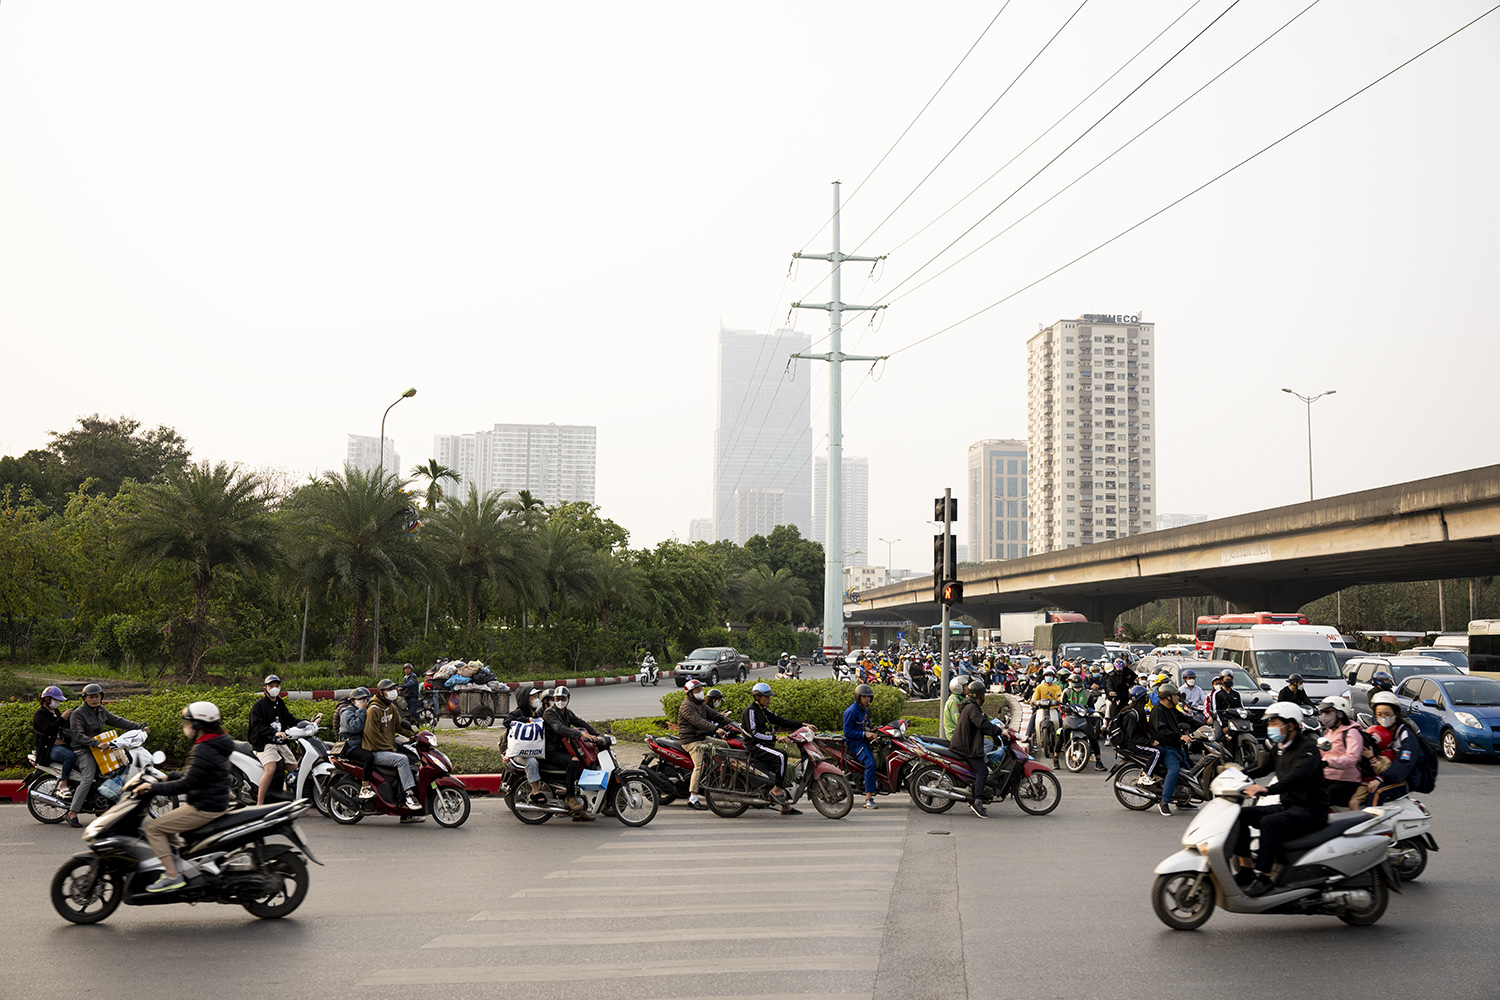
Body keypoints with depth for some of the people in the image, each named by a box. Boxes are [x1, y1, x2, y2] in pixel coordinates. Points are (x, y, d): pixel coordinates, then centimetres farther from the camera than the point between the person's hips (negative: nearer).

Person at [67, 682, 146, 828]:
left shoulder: (101, 711, 11)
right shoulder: (77, 713, -12)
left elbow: (117, 721, 14)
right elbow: (79, 735, -20)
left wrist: (139, 727, 8)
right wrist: (96, 744, -32)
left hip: (98, 747, 8)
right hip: (83, 749, -8)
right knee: (88, 779, -25)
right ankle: (72, 813, -27)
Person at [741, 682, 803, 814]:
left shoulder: (763, 711, 17)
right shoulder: (750, 711, -11)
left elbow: (781, 721, 14)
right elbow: (754, 733, -21)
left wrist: (802, 725, 6)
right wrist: (774, 737, -27)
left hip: (765, 746, 10)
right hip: (755, 747, -10)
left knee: (782, 769, 8)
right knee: (782, 755, -29)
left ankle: (785, 807, 12)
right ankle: (776, 788, -20)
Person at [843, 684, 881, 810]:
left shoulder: (865, 710, 19)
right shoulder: (851, 711, -11)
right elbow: (847, 732, -15)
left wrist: (873, 731, 9)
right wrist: (865, 734, -22)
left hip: (864, 741, 10)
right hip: (854, 742, -10)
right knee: (870, 762, -31)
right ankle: (868, 798, -36)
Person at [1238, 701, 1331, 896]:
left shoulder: (1308, 749, -14)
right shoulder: (1280, 749, 15)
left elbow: (1298, 775, -32)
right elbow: (1261, 766, 14)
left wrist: (1268, 789, -46)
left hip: (1310, 810, -9)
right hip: (1287, 806, 9)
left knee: (1268, 823, -33)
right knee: (1242, 814, -5)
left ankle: (1264, 877, -32)